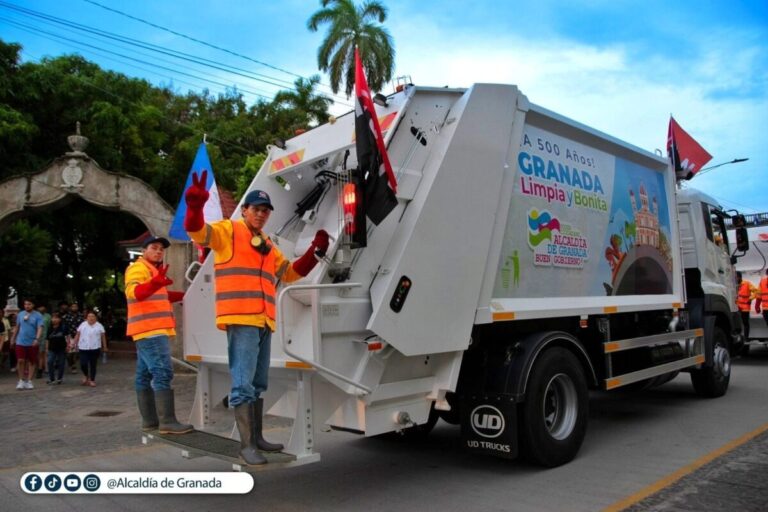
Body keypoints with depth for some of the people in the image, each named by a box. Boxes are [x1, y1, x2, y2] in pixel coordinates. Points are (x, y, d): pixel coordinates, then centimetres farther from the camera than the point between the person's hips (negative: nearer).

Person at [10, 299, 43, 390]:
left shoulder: (38, 316, -5)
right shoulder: (20, 314, 7)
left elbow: (40, 328, -14)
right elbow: (17, 327, 16)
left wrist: (37, 339, -28)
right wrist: (13, 339, 16)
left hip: (32, 343, -2)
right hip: (20, 342, 2)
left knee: (32, 362, 4)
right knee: (20, 361, -4)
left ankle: (29, 381, 13)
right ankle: (21, 380, 9)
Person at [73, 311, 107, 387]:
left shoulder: (99, 326, 2)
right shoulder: (82, 325, 6)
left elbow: (103, 337, 4)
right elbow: (77, 335, 8)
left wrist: (104, 347, 3)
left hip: (95, 349, -1)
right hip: (83, 348, 1)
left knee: (93, 365, 3)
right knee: (83, 364, -8)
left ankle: (92, 380, 15)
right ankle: (86, 376, 21)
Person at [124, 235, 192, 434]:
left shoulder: (153, 270, 22)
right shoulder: (138, 268, -7)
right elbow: (133, 292, -27)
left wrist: (183, 295, 24)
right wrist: (155, 283, -46)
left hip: (152, 330, 10)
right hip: (150, 330, -10)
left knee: (145, 375, 10)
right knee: (163, 372, -16)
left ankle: (149, 420, 14)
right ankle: (167, 421, -20)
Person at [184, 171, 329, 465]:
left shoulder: (268, 247, 22)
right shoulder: (227, 231, 1)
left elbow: (290, 273, 25)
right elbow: (197, 230, -16)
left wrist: (314, 252, 13)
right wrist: (195, 206, -37)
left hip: (263, 323, 8)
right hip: (240, 320, -8)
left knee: (258, 385, 14)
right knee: (243, 384, -9)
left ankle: (257, 438, 24)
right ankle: (246, 445, -3)